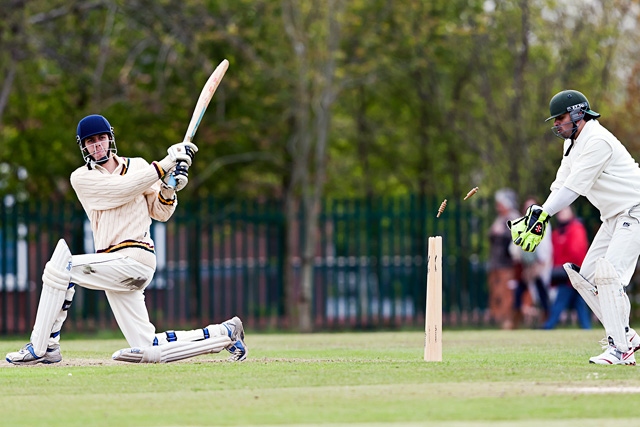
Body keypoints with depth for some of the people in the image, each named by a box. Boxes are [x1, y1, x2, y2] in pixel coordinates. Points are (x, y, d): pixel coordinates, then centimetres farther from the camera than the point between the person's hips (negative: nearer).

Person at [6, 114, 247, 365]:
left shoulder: (137, 166, 9)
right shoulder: (81, 178, 8)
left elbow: (160, 213, 11)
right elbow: (122, 188, -6)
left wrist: (168, 189, -10)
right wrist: (163, 166, -11)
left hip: (134, 258, -4)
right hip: (116, 266, 4)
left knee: (62, 265, -22)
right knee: (148, 351, 2)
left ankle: (42, 348, -16)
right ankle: (223, 333, 17)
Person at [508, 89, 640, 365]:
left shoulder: (597, 141, -20)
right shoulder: (572, 143, 12)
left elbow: (574, 187, -25)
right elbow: (562, 185, 8)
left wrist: (543, 214, -26)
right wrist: (540, 215, -7)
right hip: (613, 217, 11)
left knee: (608, 273, -21)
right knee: (586, 276, 6)